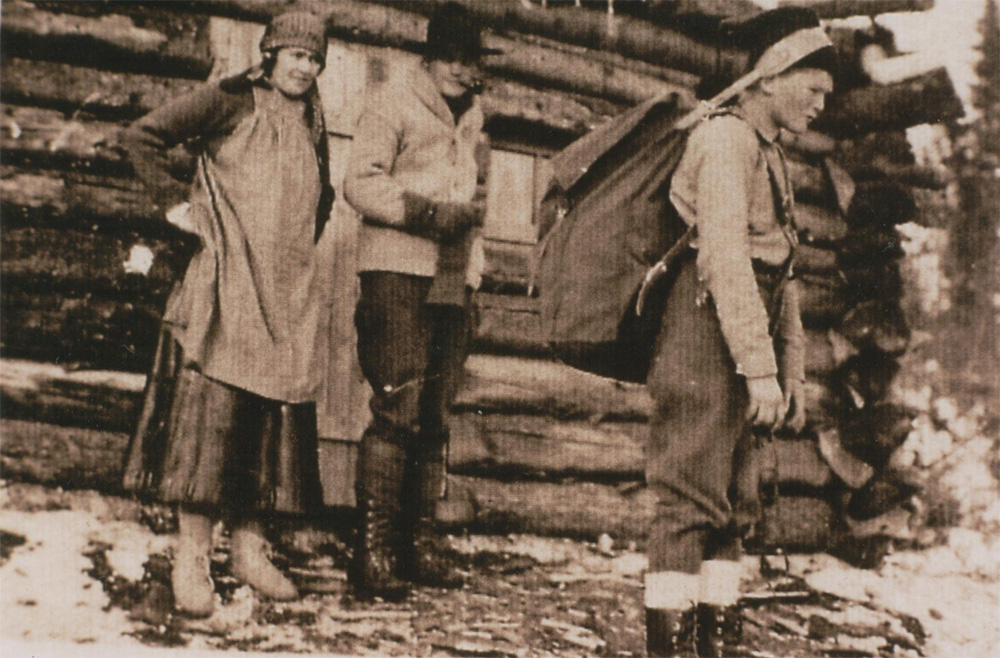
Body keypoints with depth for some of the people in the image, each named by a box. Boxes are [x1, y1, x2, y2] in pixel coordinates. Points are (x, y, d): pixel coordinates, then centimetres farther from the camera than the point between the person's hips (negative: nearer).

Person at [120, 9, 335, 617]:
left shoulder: (312, 124, 17)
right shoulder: (230, 103, 0)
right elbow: (143, 137, -3)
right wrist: (175, 203, -5)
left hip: (289, 293, 6)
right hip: (226, 288, -6)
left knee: (277, 417, 5)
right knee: (208, 411, -8)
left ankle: (251, 546, 14)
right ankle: (192, 557, -4)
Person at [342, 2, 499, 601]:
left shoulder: (473, 115, 20)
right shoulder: (394, 102, -2)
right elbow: (360, 183, -10)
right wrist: (428, 213, -17)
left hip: (455, 280, 7)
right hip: (399, 272, -7)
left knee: (435, 416, 7)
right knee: (397, 408, -12)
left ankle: (420, 541, 14)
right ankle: (373, 550, -9)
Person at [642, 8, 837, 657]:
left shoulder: (772, 156, 22)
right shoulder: (727, 138, -10)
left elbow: (783, 272, 21)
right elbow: (726, 256, -20)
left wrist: (793, 372, 16)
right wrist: (760, 368, -24)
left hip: (737, 359, 10)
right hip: (703, 341, -10)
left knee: (734, 507, 10)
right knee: (691, 504, -9)